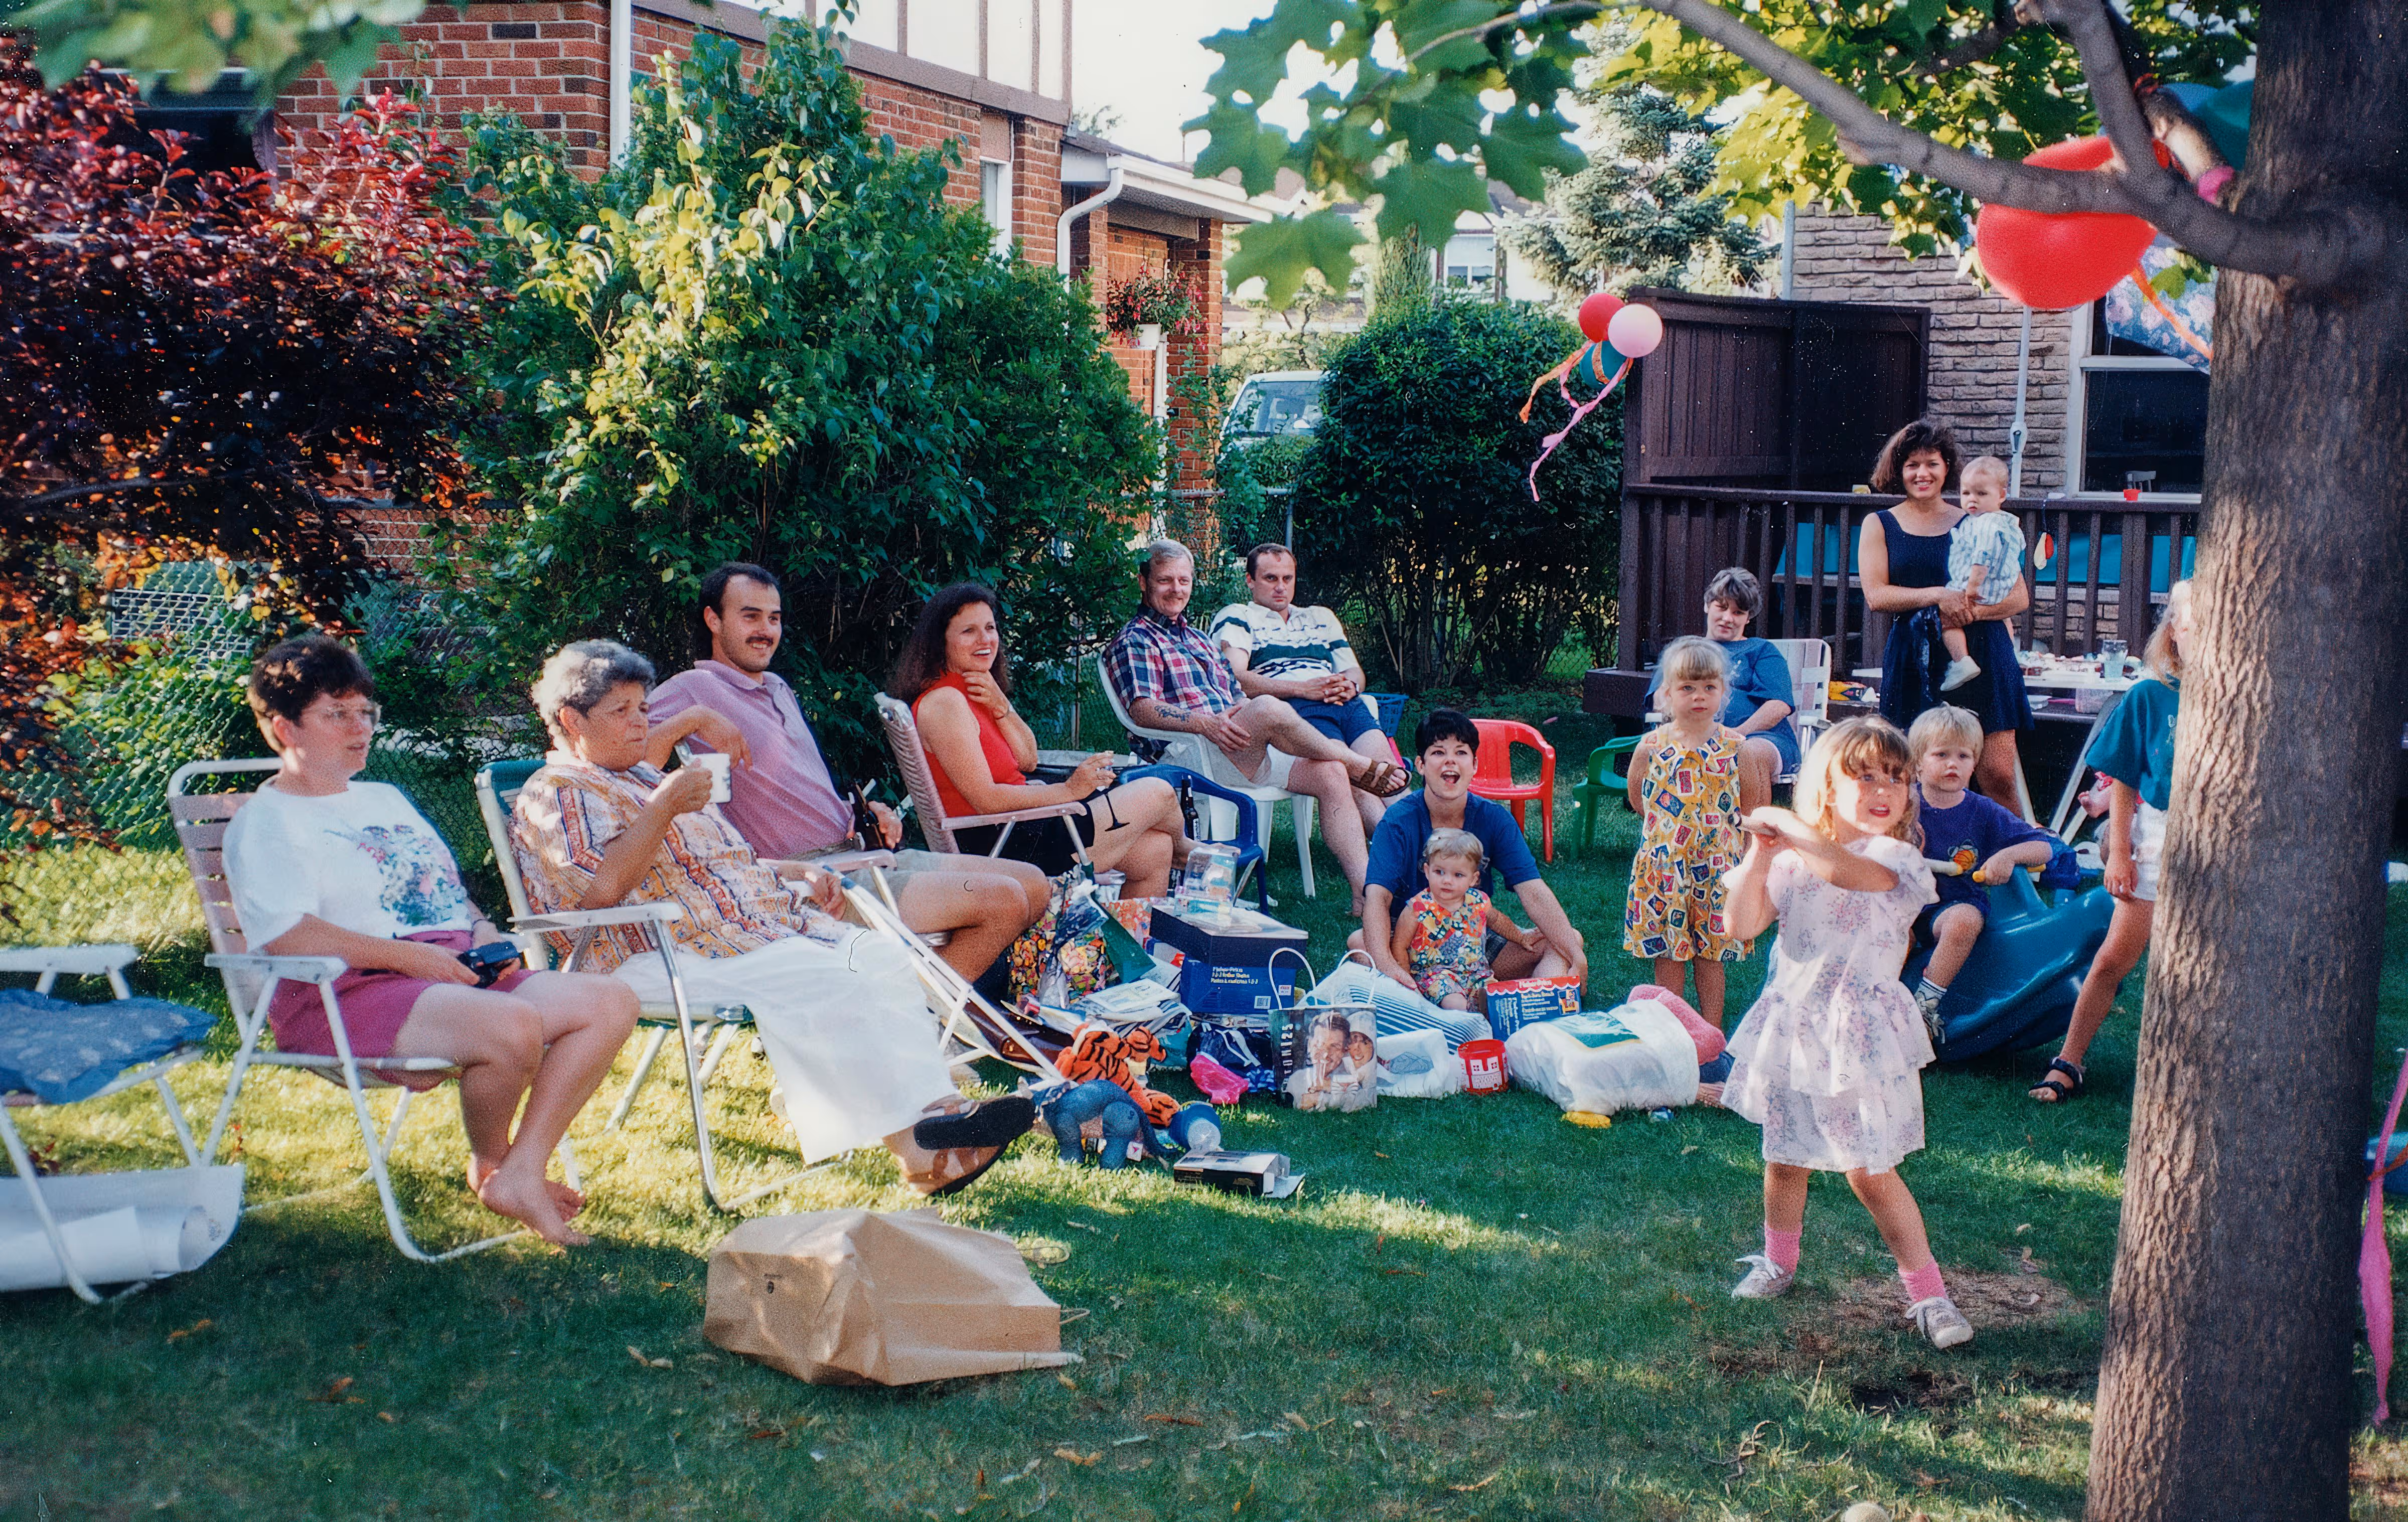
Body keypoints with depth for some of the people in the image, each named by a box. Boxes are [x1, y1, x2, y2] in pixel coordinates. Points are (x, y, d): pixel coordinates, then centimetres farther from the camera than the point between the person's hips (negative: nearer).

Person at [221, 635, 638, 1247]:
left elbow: (449, 891, 33)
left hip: (454, 973, 9)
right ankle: (488, 1163, -4)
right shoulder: (265, 823, 0)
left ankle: (521, 1174, -14)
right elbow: (286, 936, -15)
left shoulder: (384, 798, 28)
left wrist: (482, 931, 8)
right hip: (351, 991, -9)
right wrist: (409, 955, -19)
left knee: (611, 1001, -12)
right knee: (513, 1026, -35)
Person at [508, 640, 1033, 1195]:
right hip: (666, 958, -9)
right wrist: (663, 807, -16)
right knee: (827, 983, -28)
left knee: (880, 956, -14)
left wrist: (797, 874, 15)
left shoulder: (646, 776, 29)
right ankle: (915, 1140, -31)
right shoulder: (554, 793, 1)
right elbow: (601, 887, -19)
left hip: (757, 920, 9)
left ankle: (937, 1106, -29)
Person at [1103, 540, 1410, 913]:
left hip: (1240, 753, 8)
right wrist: (1203, 723, -26)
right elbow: (1143, 709, -11)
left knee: (1330, 774, -16)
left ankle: (1364, 894, -24)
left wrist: (1243, 709, 2)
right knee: (1271, 709, -33)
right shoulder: (1133, 641, 6)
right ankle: (1362, 768, -11)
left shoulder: (1201, 639, 31)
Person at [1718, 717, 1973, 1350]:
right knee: (1784, 1157, 18)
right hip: (1793, 1025, 5)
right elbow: (1744, 925, -1)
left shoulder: (1897, 859, -12)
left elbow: (1847, 869, -34)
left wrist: (1784, 824, -24)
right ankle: (1778, 1263, 40)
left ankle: (1928, 1292, 8)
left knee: (1872, 1172, -4)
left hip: (1859, 1035, -5)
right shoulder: (1794, 862, 3)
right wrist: (1760, 854, -11)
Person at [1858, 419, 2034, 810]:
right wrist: (1938, 595, -15)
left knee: (1998, 775, -7)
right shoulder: (1879, 526, 12)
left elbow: (2020, 596, 9)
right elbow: (1876, 595, -2)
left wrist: (1974, 611, -10)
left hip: (1981, 655, 0)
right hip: (1914, 658, 0)